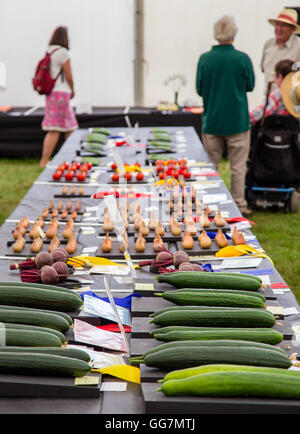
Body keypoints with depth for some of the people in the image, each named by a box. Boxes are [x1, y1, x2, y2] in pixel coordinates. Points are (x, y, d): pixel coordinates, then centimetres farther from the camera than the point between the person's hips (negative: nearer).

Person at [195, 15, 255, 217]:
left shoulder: (205, 59, -7)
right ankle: (239, 205, 14)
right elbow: (250, 86, 3)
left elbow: (199, 89, 2)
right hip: (238, 121, -1)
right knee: (238, 166, 8)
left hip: (211, 121, 2)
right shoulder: (243, 59, -11)